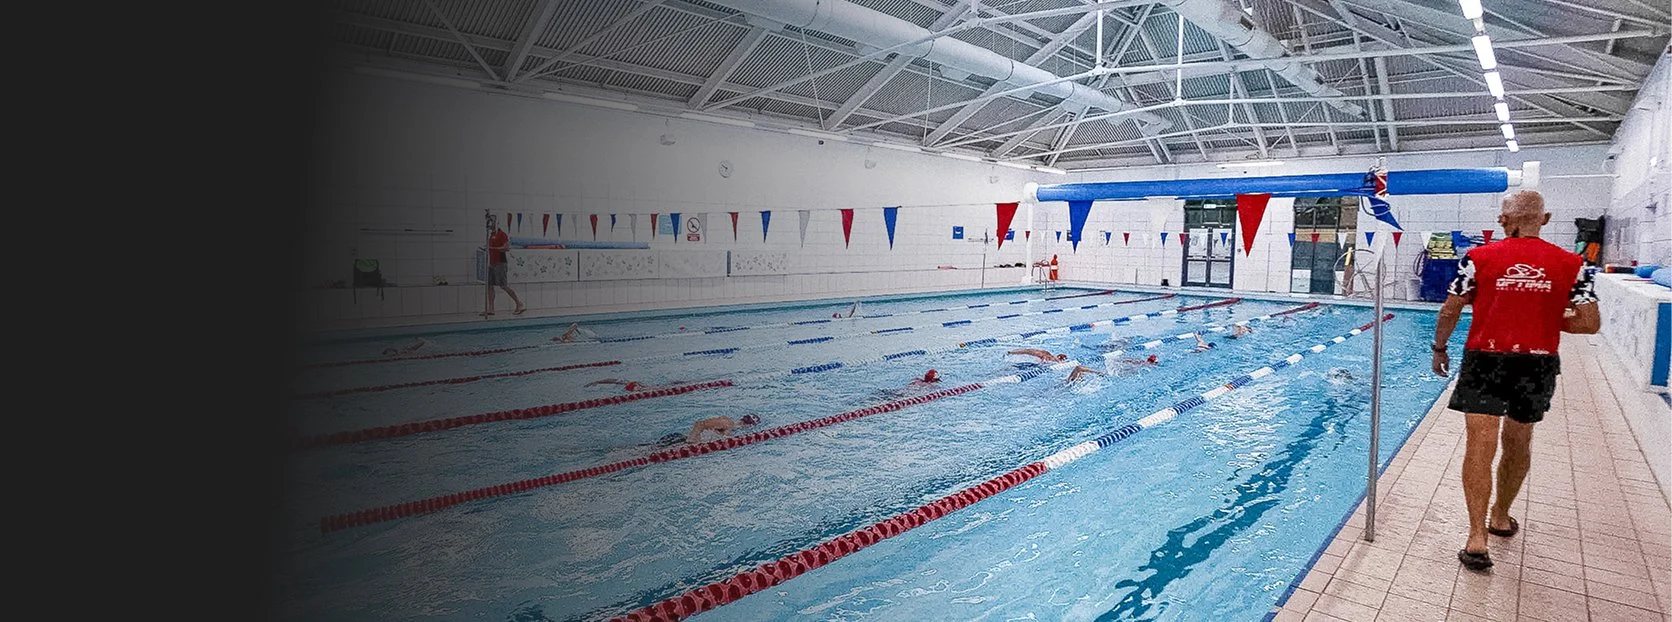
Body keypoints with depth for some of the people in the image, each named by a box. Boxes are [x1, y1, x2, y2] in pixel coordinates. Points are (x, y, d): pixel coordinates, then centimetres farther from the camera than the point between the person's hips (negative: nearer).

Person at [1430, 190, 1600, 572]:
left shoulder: (1479, 258, -7)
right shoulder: (1571, 264, -1)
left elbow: (1449, 312, -4)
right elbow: (1591, 324, -3)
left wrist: (1439, 348, 11)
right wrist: (1550, 318, 15)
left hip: (1486, 361, -3)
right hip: (1537, 366, 3)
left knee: (1480, 447, -5)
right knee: (1518, 444, 20)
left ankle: (1477, 538, -13)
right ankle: (1501, 517, 38)